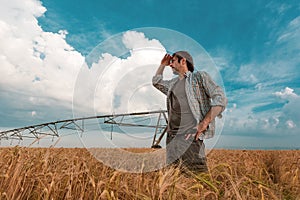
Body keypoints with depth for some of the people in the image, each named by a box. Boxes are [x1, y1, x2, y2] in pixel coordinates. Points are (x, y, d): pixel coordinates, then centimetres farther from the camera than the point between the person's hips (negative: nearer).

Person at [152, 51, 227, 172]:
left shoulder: (199, 76, 5)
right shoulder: (172, 83, 23)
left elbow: (220, 98, -5)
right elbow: (156, 82, 40)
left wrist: (204, 123, -15)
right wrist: (162, 65, 32)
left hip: (190, 134, -6)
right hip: (172, 134, 6)